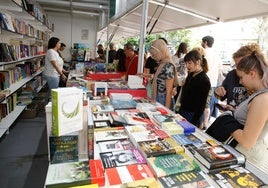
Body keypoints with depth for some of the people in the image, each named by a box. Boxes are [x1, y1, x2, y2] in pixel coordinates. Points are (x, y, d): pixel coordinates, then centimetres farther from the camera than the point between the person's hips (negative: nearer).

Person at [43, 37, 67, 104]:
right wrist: (62, 74, -22)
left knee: (50, 91, 18)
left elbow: (58, 64, 17)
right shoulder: (51, 51, -17)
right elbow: (55, 65, -22)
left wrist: (64, 71, 13)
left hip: (55, 75, 10)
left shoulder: (55, 52, 13)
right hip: (52, 75, -10)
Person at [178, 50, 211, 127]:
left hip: (192, 117, -7)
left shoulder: (204, 80, -16)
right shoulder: (190, 75, 7)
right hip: (182, 112, 7)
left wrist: (193, 123, -18)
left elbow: (201, 105, -17)